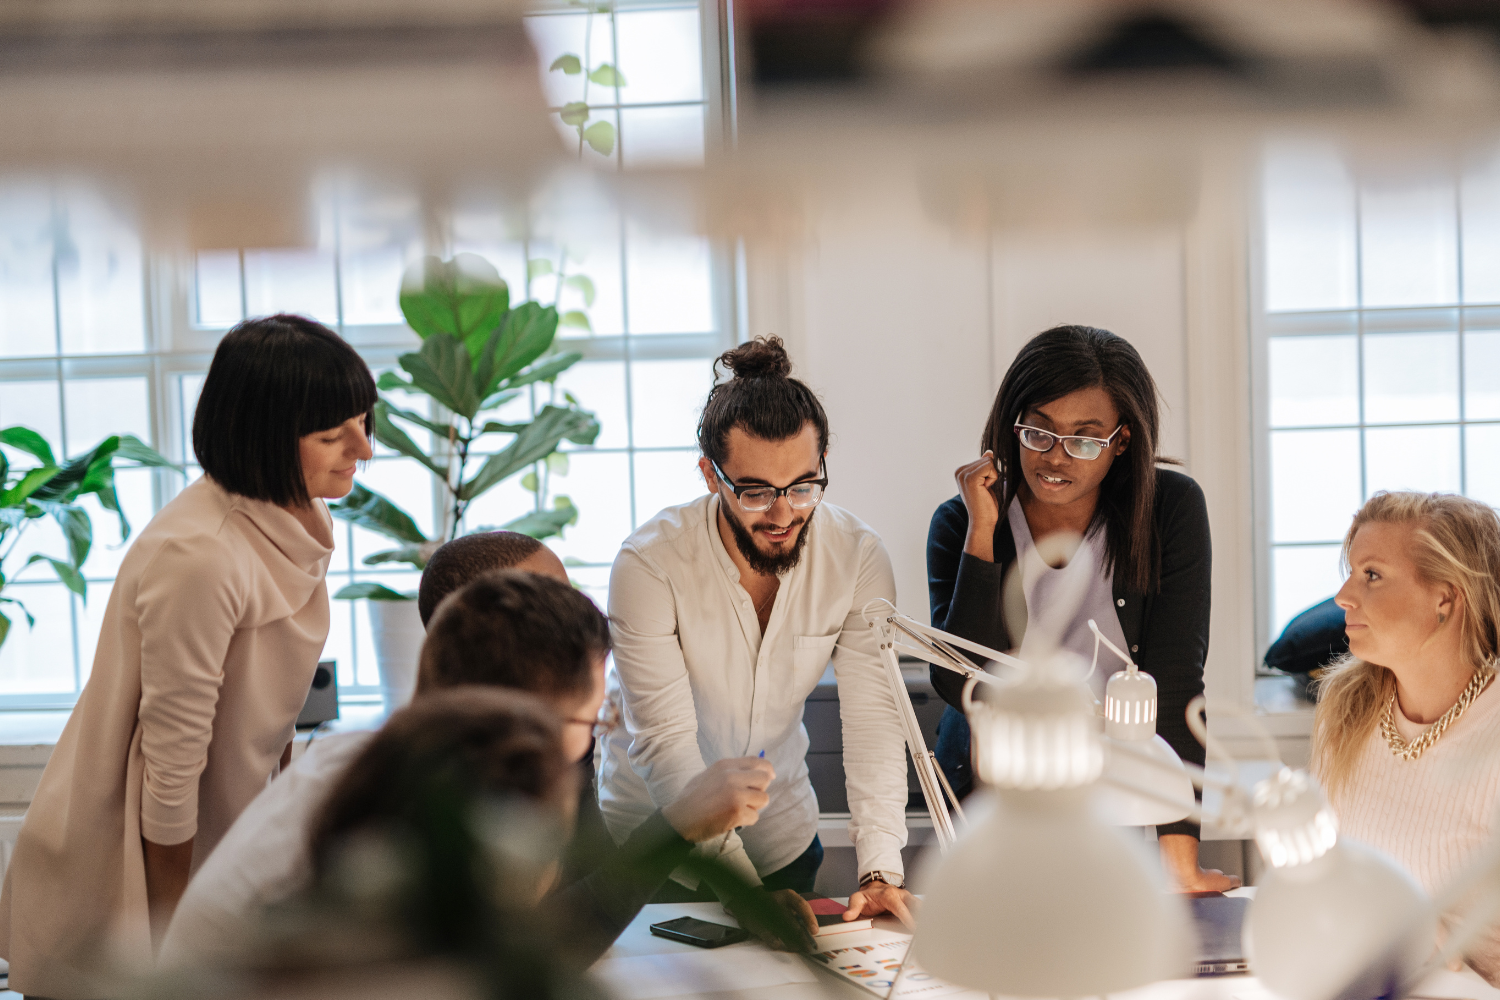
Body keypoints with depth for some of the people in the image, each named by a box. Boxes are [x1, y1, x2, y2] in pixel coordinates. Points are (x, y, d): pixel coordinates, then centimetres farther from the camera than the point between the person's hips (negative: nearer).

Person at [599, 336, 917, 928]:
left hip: (781, 833, 3)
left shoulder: (859, 559, -17)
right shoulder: (649, 564, -26)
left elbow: (873, 721, -19)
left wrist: (881, 870, -32)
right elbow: (665, 743, -30)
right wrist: (743, 890, -40)